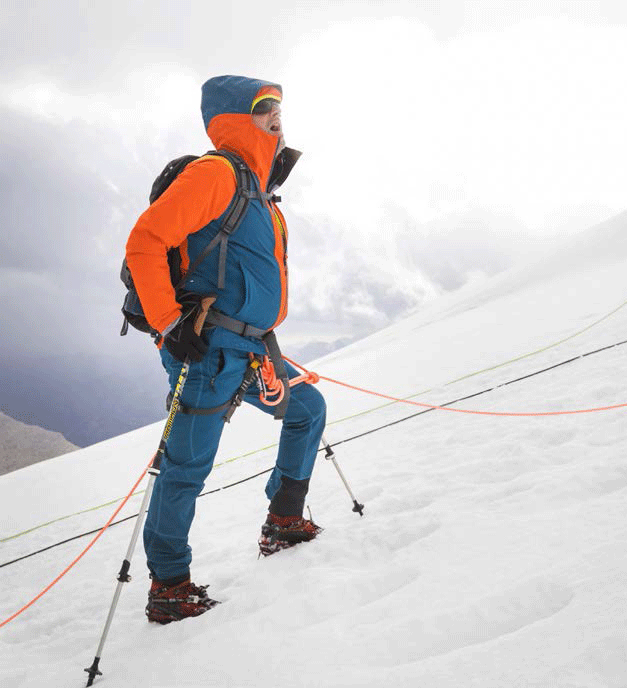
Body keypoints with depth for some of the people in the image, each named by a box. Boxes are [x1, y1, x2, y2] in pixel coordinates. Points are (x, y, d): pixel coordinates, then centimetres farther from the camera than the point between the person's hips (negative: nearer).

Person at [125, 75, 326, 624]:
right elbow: (145, 243, -18)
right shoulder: (216, 173, -11)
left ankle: (284, 522, 29)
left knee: (308, 408, 19)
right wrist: (169, 323, -21)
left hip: (247, 352, 10)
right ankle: (168, 585, 12)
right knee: (189, 464, -3)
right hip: (208, 348, -10)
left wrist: (263, 334, 25)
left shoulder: (256, 190, 19)